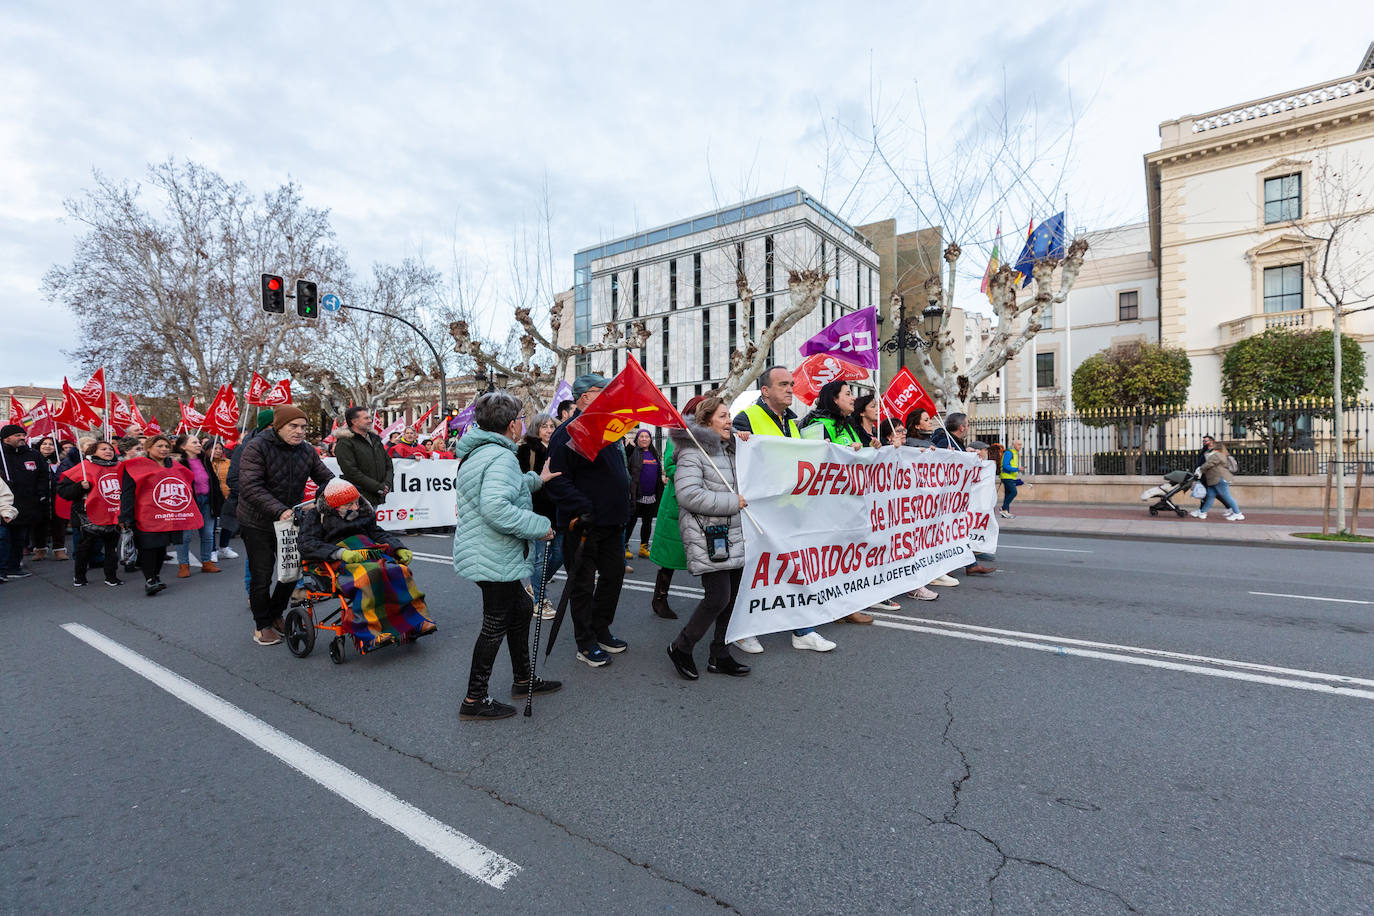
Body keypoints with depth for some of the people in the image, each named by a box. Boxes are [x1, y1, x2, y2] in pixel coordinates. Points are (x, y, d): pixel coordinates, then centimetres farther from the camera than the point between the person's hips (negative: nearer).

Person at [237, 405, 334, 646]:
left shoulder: (307, 451, 0)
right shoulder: (256, 448, -17)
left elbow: (326, 478, 3)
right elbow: (250, 487, -25)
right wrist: (279, 511, -35)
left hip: (292, 521, 5)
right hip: (257, 523, -5)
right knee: (262, 576, 4)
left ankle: (275, 614, 33)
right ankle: (262, 625, 22)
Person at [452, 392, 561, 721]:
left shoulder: (475, 453, 12)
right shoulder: (501, 456, -22)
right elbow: (495, 508, -36)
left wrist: (536, 479, 30)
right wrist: (540, 526, -26)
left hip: (478, 554, 11)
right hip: (495, 559, -11)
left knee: (520, 608, 22)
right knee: (495, 626, 3)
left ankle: (523, 679, 35)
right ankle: (474, 700, 18)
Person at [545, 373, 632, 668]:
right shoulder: (567, 433, -15)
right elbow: (558, 481, -21)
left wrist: (622, 509, 18)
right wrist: (584, 509, -26)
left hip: (612, 522, 9)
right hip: (585, 525, -9)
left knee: (613, 575, 17)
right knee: (583, 584, 5)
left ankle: (601, 631, 34)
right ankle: (586, 644, 19)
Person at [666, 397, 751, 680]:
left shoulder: (729, 450, 17)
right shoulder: (693, 452, -11)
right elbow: (689, 495, -23)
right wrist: (733, 502, -18)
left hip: (733, 537, 9)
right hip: (707, 539, -9)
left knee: (732, 598, 10)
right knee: (718, 597, -11)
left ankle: (720, 656, 24)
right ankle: (681, 648, 10)